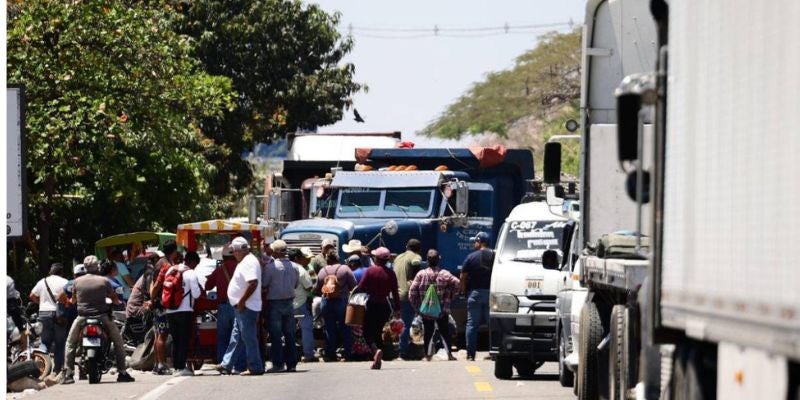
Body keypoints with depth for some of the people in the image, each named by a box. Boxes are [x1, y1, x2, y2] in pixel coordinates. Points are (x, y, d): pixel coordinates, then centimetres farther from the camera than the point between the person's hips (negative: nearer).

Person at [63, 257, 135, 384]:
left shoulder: (78, 281, 1)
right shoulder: (104, 281, -4)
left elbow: (73, 300, 13)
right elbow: (115, 300, 1)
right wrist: (117, 302, 25)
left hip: (82, 316, 1)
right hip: (101, 316, -1)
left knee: (70, 343, 17)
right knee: (118, 340, 14)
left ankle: (68, 374, 6)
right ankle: (122, 372, 7)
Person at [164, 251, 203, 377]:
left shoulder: (171, 270, 10)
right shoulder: (191, 273, -8)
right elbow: (196, 293, -11)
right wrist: (200, 290, 8)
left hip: (170, 311, 6)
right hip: (185, 310, -6)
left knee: (175, 340, 11)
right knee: (184, 340, -3)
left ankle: (176, 367, 12)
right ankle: (181, 367, -8)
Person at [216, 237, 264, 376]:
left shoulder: (249, 262, -17)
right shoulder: (246, 261, 17)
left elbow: (253, 283, -28)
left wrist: (241, 301, -23)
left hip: (246, 307, -11)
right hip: (242, 307, 11)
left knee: (248, 337, -6)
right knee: (236, 337, 13)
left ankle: (255, 368, -3)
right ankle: (226, 365, 18)